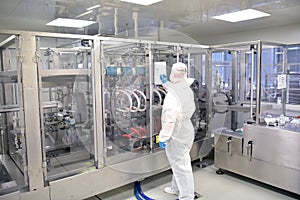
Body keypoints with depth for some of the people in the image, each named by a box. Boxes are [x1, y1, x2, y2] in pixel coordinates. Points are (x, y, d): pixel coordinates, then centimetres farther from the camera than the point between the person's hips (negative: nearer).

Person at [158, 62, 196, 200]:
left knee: (180, 166, 3)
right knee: (181, 162, 23)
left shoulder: (172, 95, -25)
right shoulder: (187, 89, 4)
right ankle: (177, 188, 43)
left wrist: (163, 137, -19)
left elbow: (170, 119, -27)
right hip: (187, 132, 10)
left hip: (177, 136, -10)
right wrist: (166, 84, 40)